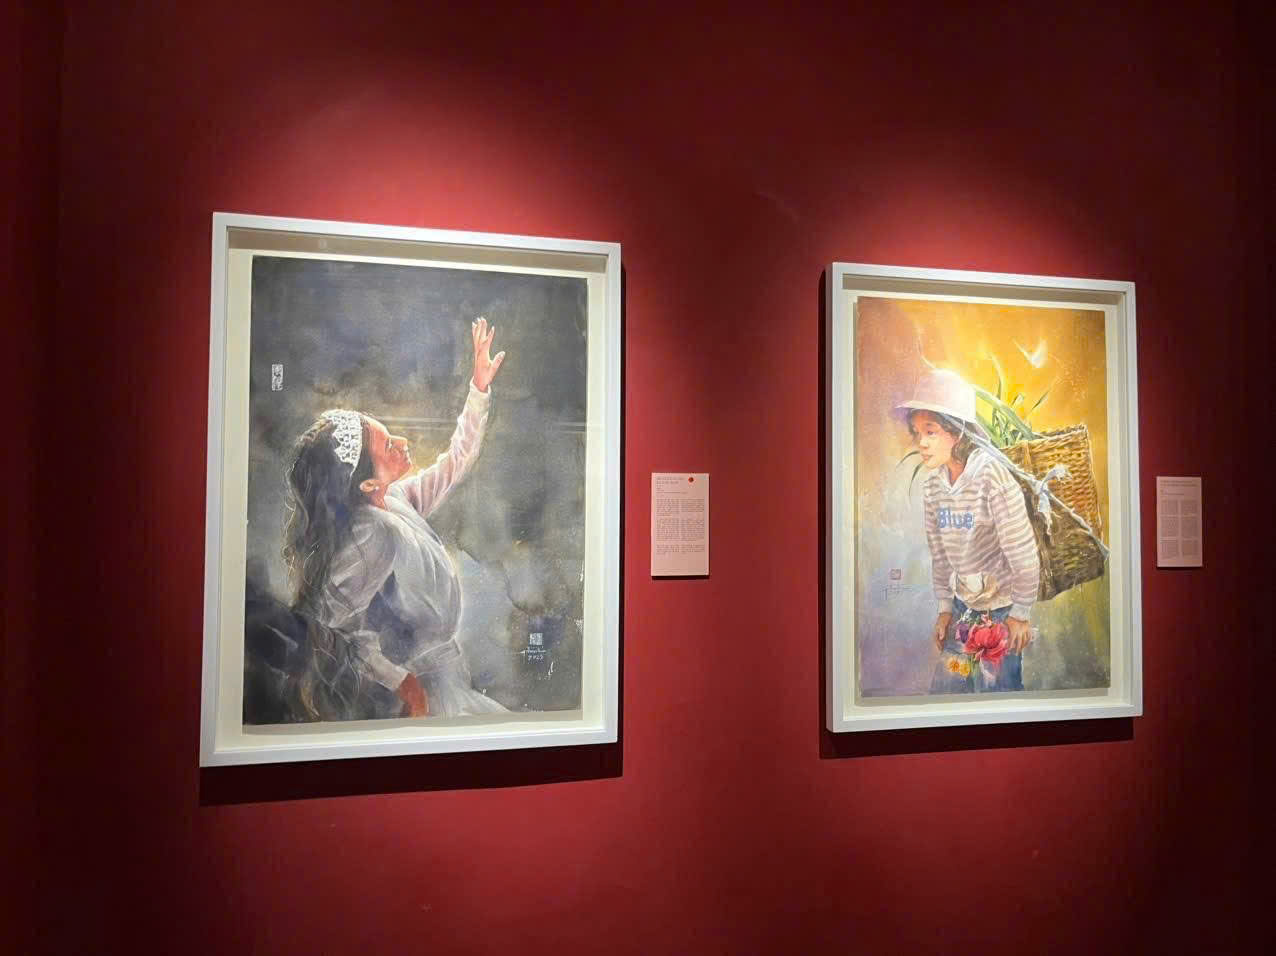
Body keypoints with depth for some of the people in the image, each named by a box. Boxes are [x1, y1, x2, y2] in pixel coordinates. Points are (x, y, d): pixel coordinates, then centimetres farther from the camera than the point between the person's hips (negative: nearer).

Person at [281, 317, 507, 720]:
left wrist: (480, 386, 8)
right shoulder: (372, 534, -26)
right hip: (418, 688, -9)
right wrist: (401, 682, -20)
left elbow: (456, 461, 13)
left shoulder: (399, 499, 1)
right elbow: (336, 620, -25)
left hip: (441, 668, 9)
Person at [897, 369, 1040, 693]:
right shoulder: (932, 485, -1)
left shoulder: (993, 478, -21)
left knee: (998, 688, 2)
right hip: (963, 602, 6)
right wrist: (944, 607, 9)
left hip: (1002, 604, -6)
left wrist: (1021, 614, -12)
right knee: (944, 688, 11)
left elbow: (1024, 553, -18)